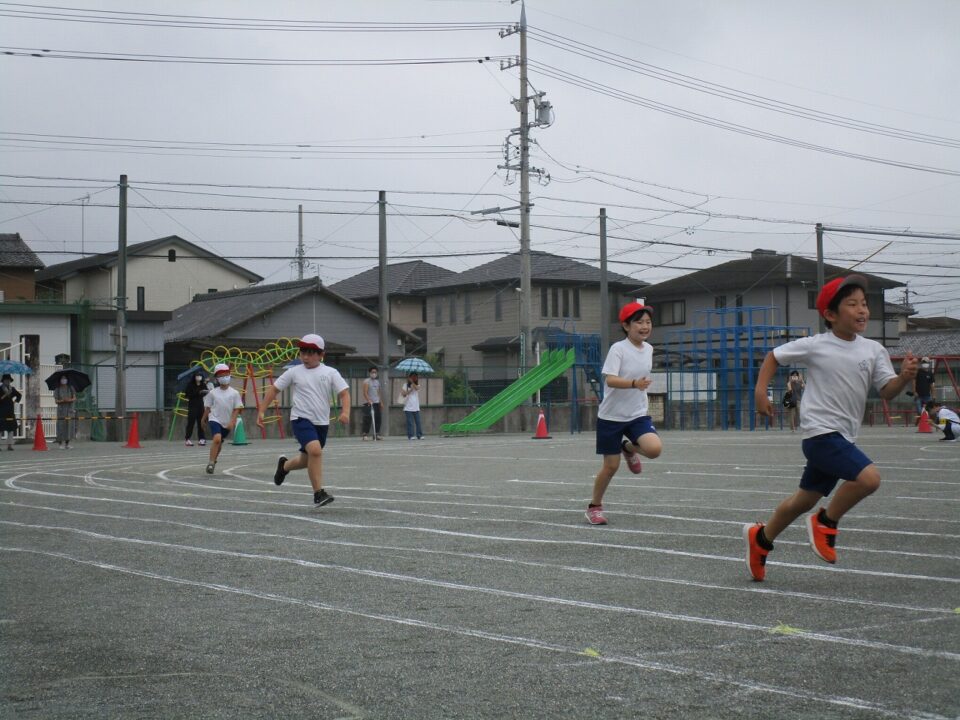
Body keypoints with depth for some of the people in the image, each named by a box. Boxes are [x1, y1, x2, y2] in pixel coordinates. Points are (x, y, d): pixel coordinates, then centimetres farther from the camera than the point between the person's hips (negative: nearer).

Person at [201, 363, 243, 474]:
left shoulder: (234, 393, -3)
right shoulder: (212, 393, -2)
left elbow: (236, 410, -2)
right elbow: (207, 408, 8)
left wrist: (232, 422, -11)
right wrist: (204, 419, 15)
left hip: (227, 423, 2)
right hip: (215, 419, -2)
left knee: (219, 443, 15)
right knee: (217, 439, -25)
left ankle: (213, 461, 38)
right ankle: (211, 463, -21)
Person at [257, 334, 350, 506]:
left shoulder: (330, 373, 3)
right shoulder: (294, 372, 2)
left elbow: (344, 393, -2)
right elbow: (274, 389, 9)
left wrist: (345, 412, -21)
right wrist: (261, 411, 4)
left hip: (322, 422, 3)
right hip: (301, 419, -3)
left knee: (307, 460, 15)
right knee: (315, 450, -27)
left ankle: (285, 465, 49)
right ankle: (319, 493, -19)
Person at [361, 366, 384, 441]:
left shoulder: (377, 382, 18)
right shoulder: (366, 381, -4)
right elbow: (365, 393, -13)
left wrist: (381, 402, 17)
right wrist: (369, 401, -26)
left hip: (377, 403, 7)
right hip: (368, 403, -7)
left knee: (378, 418, 5)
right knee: (367, 419, -10)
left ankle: (377, 434, 13)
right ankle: (365, 434, -7)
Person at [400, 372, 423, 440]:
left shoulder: (417, 385, 12)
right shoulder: (406, 385, 4)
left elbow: (417, 388, -12)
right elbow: (404, 394, -5)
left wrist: (412, 381, -12)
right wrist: (410, 390, -18)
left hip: (416, 407, 3)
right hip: (408, 407, -3)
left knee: (418, 421, 0)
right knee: (410, 422, -4)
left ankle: (419, 435, 3)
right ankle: (410, 436, 1)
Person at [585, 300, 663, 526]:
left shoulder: (648, 349, 4)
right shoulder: (618, 349, -15)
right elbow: (610, 380, -28)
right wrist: (634, 384, -43)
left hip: (638, 414, 4)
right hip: (612, 416, -4)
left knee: (655, 449, -21)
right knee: (611, 466, 1)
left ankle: (629, 448, 13)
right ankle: (594, 506, 24)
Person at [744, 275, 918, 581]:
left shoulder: (873, 350, 2)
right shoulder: (815, 346, -8)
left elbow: (887, 392, -3)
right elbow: (774, 356, 6)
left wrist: (904, 378, -23)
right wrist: (761, 390, -4)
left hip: (842, 438, 6)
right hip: (820, 433, -6)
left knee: (806, 499, 19)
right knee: (868, 477, -25)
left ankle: (760, 539, 39)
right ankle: (825, 523, -3)